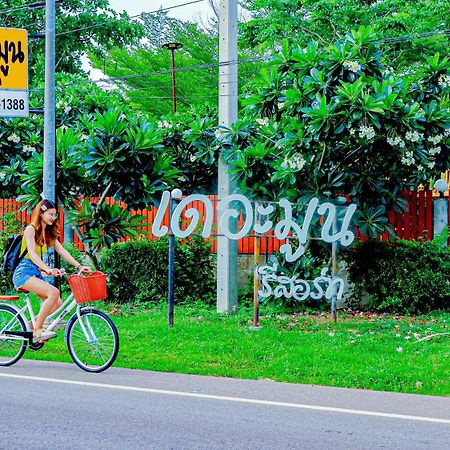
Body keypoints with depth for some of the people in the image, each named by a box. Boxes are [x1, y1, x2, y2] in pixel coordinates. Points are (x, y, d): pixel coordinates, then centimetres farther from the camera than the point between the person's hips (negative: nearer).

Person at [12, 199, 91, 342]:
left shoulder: (49, 233, 16)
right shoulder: (31, 229, -8)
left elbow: (62, 252, 9)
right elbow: (32, 254, -22)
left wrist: (79, 266, -5)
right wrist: (47, 269, -37)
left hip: (37, 273, 8)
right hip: (24, 272, -8)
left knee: (58, 304, -7)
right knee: (54, 292, -28)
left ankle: (35, 322, 15)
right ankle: (37, 330, -23)